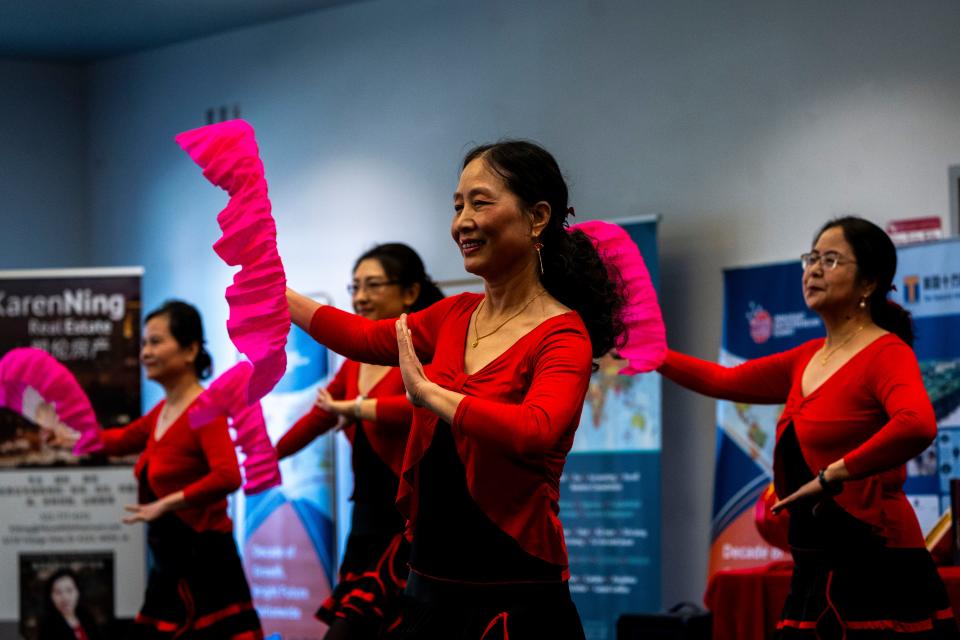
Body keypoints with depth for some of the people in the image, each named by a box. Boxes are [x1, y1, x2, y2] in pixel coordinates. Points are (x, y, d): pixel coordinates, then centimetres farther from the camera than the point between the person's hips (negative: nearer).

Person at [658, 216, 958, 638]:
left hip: (874, 571, -8)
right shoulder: (808, 359, 14)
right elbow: (725, 381, 25)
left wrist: (832, 476, -24)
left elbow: (917, 425, -30)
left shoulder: (887, 353, -10)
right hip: (817, 571, 8)